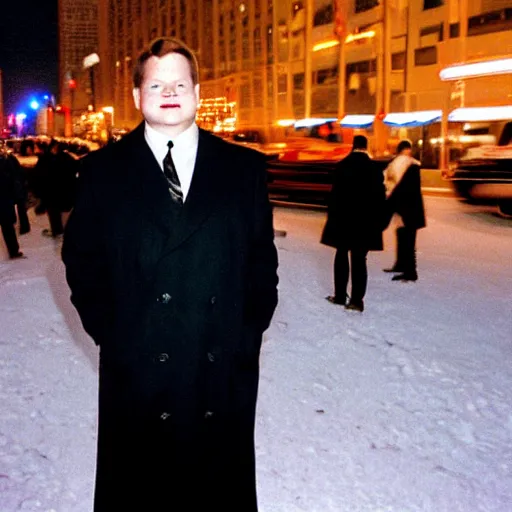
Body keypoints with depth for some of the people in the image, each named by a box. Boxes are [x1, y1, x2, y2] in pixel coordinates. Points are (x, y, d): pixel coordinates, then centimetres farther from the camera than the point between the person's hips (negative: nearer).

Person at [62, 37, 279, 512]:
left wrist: (248, 335, -2)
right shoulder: (103, 170, 3)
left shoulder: (243, 168, 5)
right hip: (137, 370, 0)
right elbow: (81, 260, 3)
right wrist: (111, 335, -6)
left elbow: (262, 258, 6)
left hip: (224, 369, 1)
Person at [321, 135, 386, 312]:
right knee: (359, 260, 3)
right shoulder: (374, 168, -2)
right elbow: (379, 197, 0)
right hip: (366, 221, 1)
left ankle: (340, 296, 15)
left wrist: (332, 215, 0)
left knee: (341, 256, 12)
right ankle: (356, 300, 2)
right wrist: (378, 222, 7)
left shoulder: (342, 166, -6)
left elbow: (335, 194, -7)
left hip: (343, 218, -1)